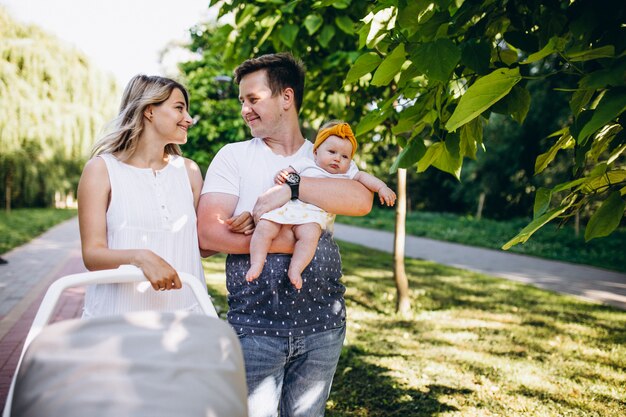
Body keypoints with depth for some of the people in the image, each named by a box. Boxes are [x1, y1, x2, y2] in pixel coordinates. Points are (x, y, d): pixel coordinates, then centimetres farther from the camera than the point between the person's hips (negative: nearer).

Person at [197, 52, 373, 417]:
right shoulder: (233, 157, 3)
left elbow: (362, 201, -13)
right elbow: (210, 233, -9)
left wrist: (292, 186, -20)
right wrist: (285, 242, -16)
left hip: (323, 323, 2)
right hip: (255, 325, -1)